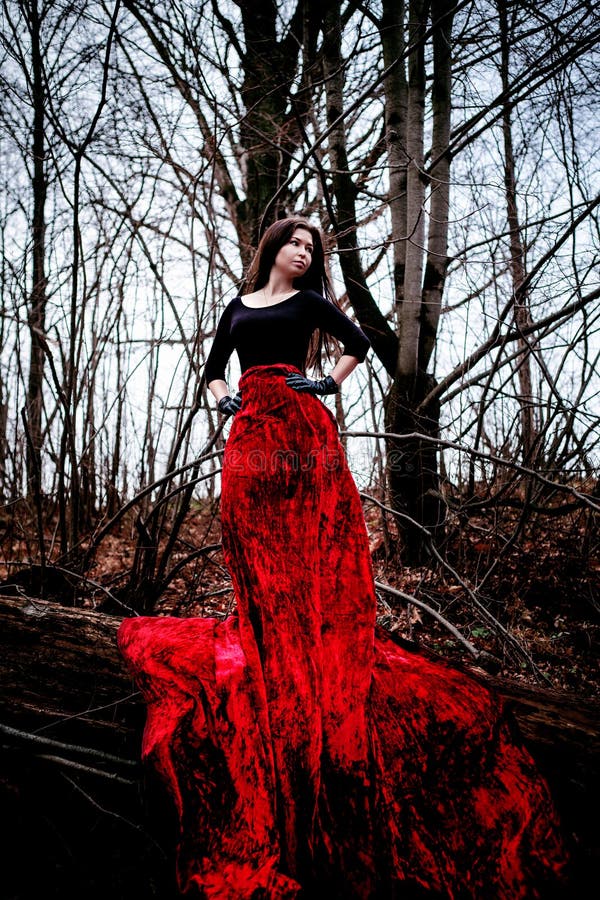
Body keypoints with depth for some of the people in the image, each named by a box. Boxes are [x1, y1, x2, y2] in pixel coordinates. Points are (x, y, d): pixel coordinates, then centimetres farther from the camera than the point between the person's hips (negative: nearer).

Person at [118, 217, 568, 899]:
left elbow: (358, 343, 15)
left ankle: (318, 649, -5)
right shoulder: (239, 307, 22)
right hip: (250, 435, 3)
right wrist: (225, 400, 6)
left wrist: (329, 384, 3)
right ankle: (264, 638, 7)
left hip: (300, 427, -3)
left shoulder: (309, 302, 13)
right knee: (256, 539, -1)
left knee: (308, 540, -8)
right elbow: (214, 368, 25)